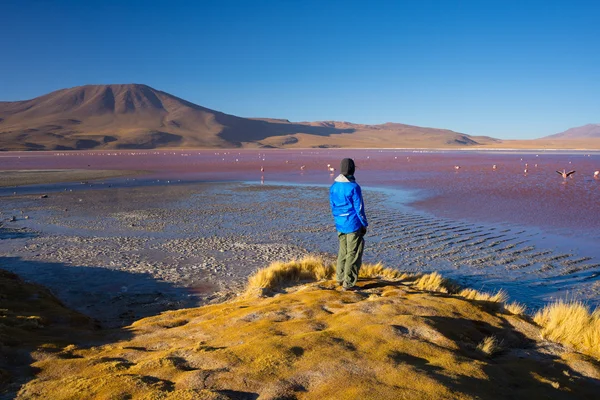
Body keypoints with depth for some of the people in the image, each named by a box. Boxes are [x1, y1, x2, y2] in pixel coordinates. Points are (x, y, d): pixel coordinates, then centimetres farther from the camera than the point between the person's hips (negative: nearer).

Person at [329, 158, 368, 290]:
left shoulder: (333, 187, 3)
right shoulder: (353, 187, -17)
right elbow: (359, 208, -12)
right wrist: (364, 224, -2)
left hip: (340, 225, 7)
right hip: (353, 225, -6)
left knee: (343, 251, 20)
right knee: (353, 254, 2)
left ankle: (340, 278, 29)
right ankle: (348, 283, 4)